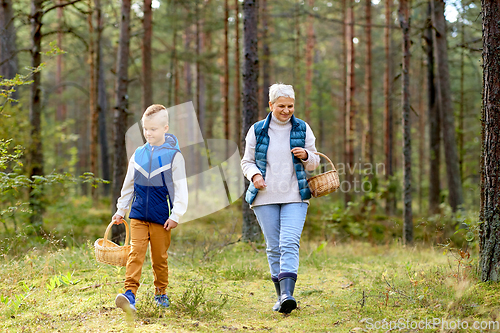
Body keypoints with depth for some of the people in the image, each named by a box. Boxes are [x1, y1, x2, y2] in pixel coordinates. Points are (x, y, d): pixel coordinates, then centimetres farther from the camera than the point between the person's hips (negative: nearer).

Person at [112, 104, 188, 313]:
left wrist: (176, 215, -8)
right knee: (135, 252, -11)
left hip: (161, 217, -2)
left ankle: (161, 293, 23)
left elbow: (180, 188, -2)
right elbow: (128, 185, 19)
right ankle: (130, 294, -18)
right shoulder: (138, 154, 8)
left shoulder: (173, 155, -3)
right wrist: (120, 210, 20)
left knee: (160, 257, 6)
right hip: (138, 215, 2)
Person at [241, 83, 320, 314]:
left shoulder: (303, 129, 7)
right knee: (273, 247, 3)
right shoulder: (257, 130, 5)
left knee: (290, 243, -16)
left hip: (294, 196, -1)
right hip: (265, 197, 1)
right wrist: (254, 175, -11)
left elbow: (314, 163, 13)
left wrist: (306, 156, -10)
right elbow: (247, 161, 11)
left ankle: (288, 294, -26)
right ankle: (281, 296, 13)